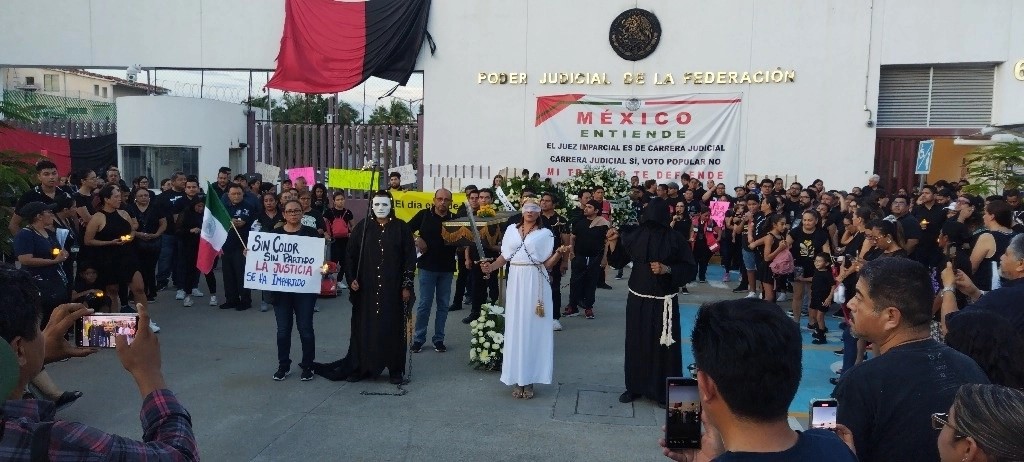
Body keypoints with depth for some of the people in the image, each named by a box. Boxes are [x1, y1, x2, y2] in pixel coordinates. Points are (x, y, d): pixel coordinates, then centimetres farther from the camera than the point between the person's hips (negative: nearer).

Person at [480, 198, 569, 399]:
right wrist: (491, 267, -7)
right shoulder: (511, 230, 11)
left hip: (535, 284, -2)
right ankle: (517, 378, 10)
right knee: (515, 328, 3)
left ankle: (529, 378, 7)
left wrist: (559, 252, -18)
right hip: (516, 283, 3)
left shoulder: (545, 233, 3)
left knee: (533, 329, 0)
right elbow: (504, 257, 10)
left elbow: (547, 264, -1)